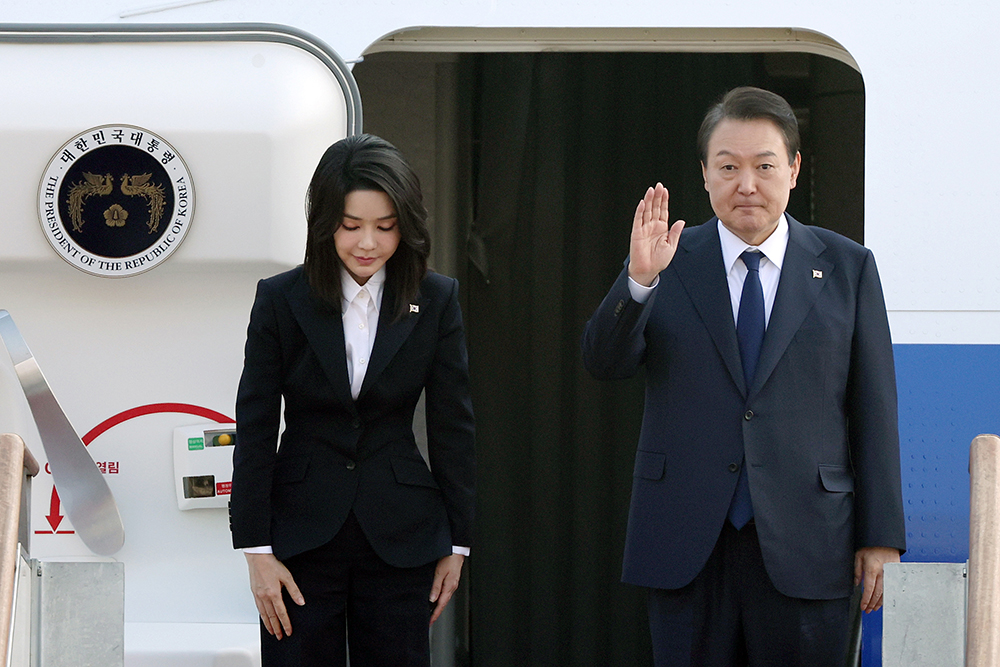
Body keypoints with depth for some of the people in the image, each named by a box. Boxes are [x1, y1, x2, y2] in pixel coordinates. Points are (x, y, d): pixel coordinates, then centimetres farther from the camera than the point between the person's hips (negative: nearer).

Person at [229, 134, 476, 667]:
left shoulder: (436, 302, 0)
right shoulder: (280, 300, -3)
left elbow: (453, 427, 4)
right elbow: (254, 430, -1)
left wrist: (456, 543, 3)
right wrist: (256, 551, -5)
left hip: (400, 539, 1)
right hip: (302, 533, -1)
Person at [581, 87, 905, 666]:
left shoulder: (848, 268, 6)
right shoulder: (669, 262, 6)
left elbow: (874, 409, 4)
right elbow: (605, 363, -6)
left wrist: (882, 538, 0)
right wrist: (639, 280, -24)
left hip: (803, 550, 0)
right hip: (686, 549, 0)